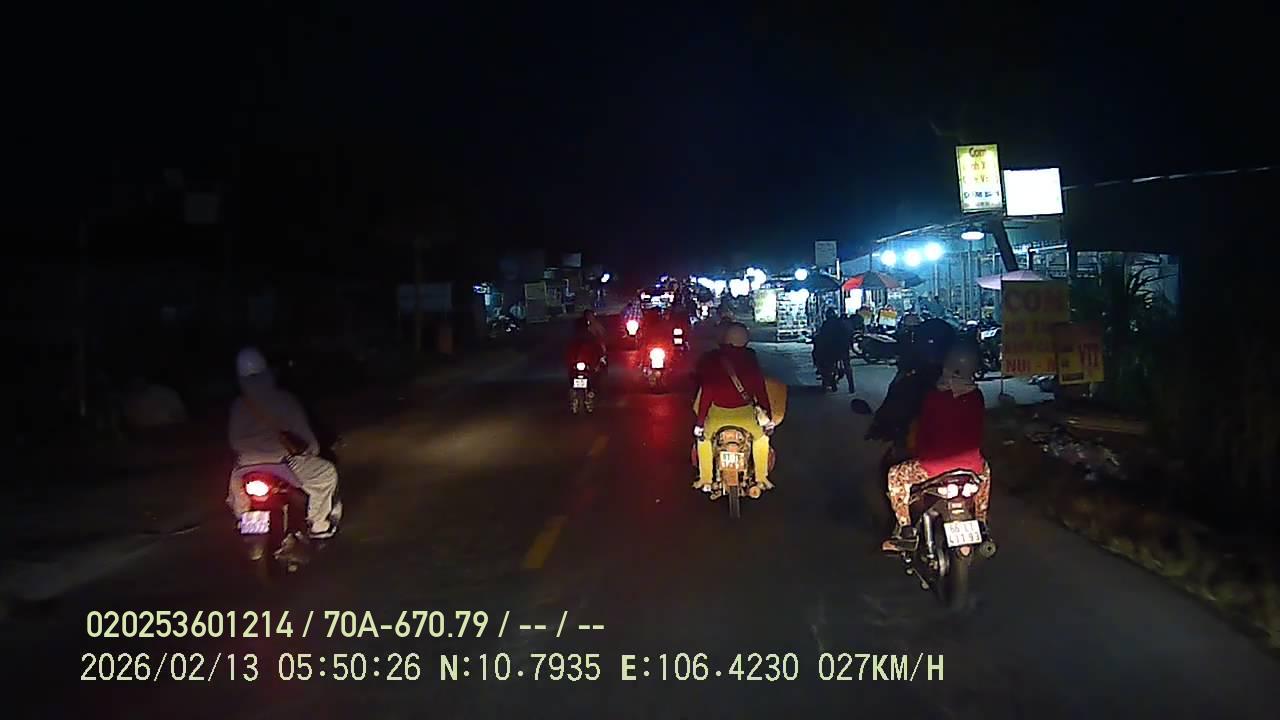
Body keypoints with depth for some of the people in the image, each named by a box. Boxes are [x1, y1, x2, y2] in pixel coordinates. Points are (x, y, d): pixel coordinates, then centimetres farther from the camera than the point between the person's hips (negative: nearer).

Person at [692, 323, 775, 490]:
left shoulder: (710, 359, -8)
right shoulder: (750, 359, -6)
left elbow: (706, 392, -8)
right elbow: (760, 389, -3)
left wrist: (700, 422, -4)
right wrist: (769, 417, 6)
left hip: (718, 413, 0)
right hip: (744, 412, 0)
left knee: (703, 438, 27)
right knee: (761, 437, 28)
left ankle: (705, 479, 27)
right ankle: (761, 478, 29)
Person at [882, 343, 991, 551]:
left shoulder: (934, 396, -11)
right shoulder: (976, 396, 0)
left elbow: (922, 432, -1)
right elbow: (978, 431, 13)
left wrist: (920, 454, 17)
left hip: (934, 465, -4)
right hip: (972, 465, 4)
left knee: (896, 475, 18)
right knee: (985, 471, 39)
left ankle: (905, 529, 13)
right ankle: (981, 525, 40)